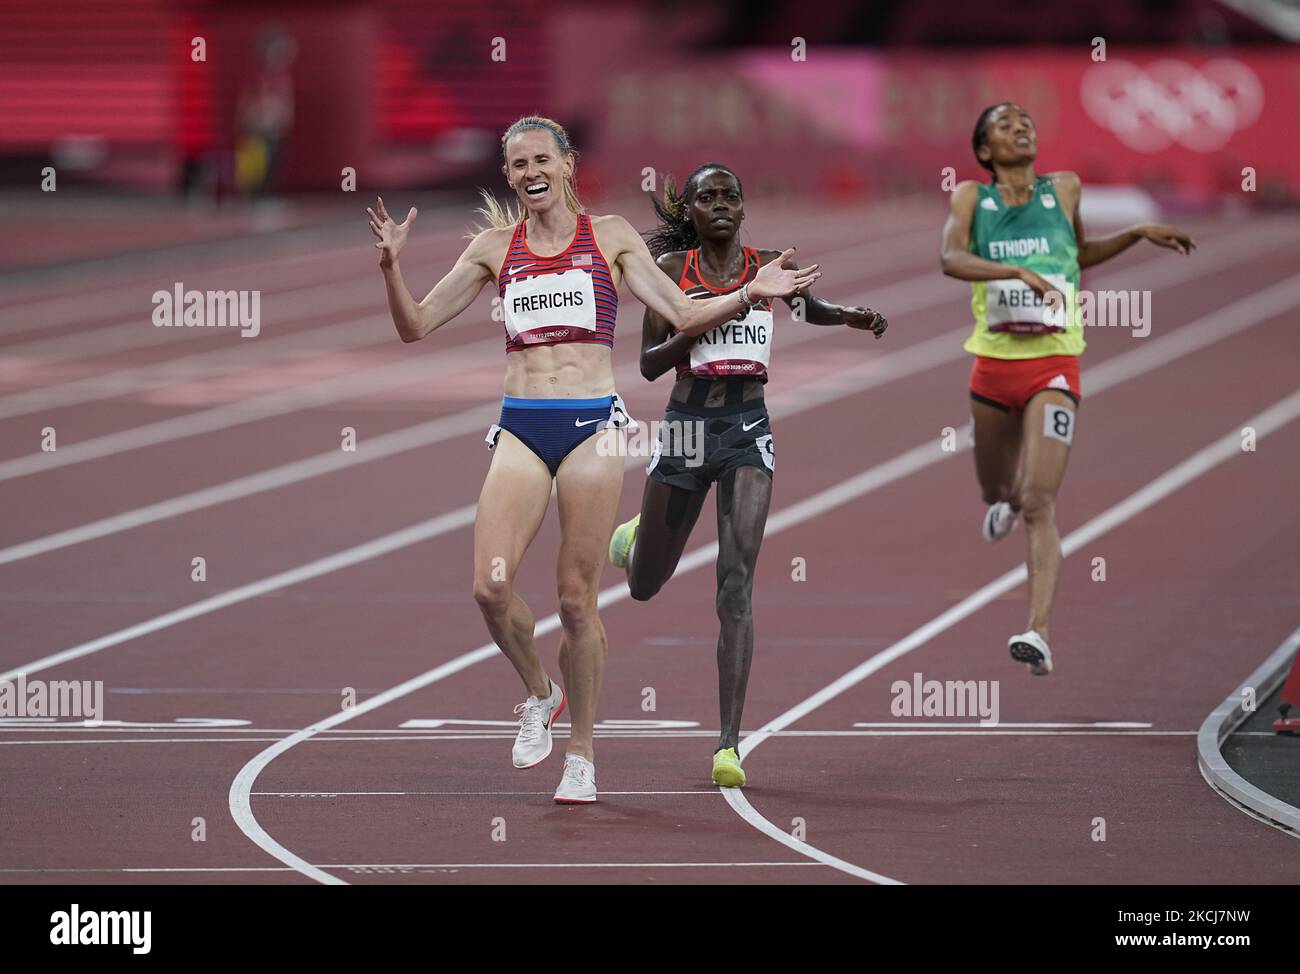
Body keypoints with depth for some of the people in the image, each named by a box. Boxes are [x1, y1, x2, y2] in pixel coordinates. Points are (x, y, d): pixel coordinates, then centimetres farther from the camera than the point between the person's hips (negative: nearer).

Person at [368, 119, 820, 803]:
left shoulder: (609, 237, 8)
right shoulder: (495, 247, 12)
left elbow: (684, 316, 9)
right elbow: (416, 327, 13)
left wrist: (748, 294, -5)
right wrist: (391, 265, -2)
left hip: (592, 425, -2)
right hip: (520, 429, 2)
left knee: (577, 597, -2)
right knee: (490, 585, -15)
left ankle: (580, 753, 11)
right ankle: (539, 694, 13)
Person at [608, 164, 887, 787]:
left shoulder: (769, 267, 5)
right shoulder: (672, 269, 0)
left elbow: (812, 309, 25)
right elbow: (649, 364, -1)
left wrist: (852, 316, 3)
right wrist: (698, 326, -18)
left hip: (749, 430, 0)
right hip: (687, 427, 0)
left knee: (736, 583, -15)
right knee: (643, 587, 14)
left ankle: (729, 743, -18)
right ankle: (636, 534, 56)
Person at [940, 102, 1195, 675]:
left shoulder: (1065, 189, 7)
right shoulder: (972, 196, 2)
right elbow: (951, 259, -17)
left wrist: (1140, 234, 17)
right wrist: (1018, 272, -30)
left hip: (1053, 367, -1)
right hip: (994, 365, 1)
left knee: (1040, 503, -17)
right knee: (998, 493, 20)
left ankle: (1039, 634, -27)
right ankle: (1004, 504, 60)